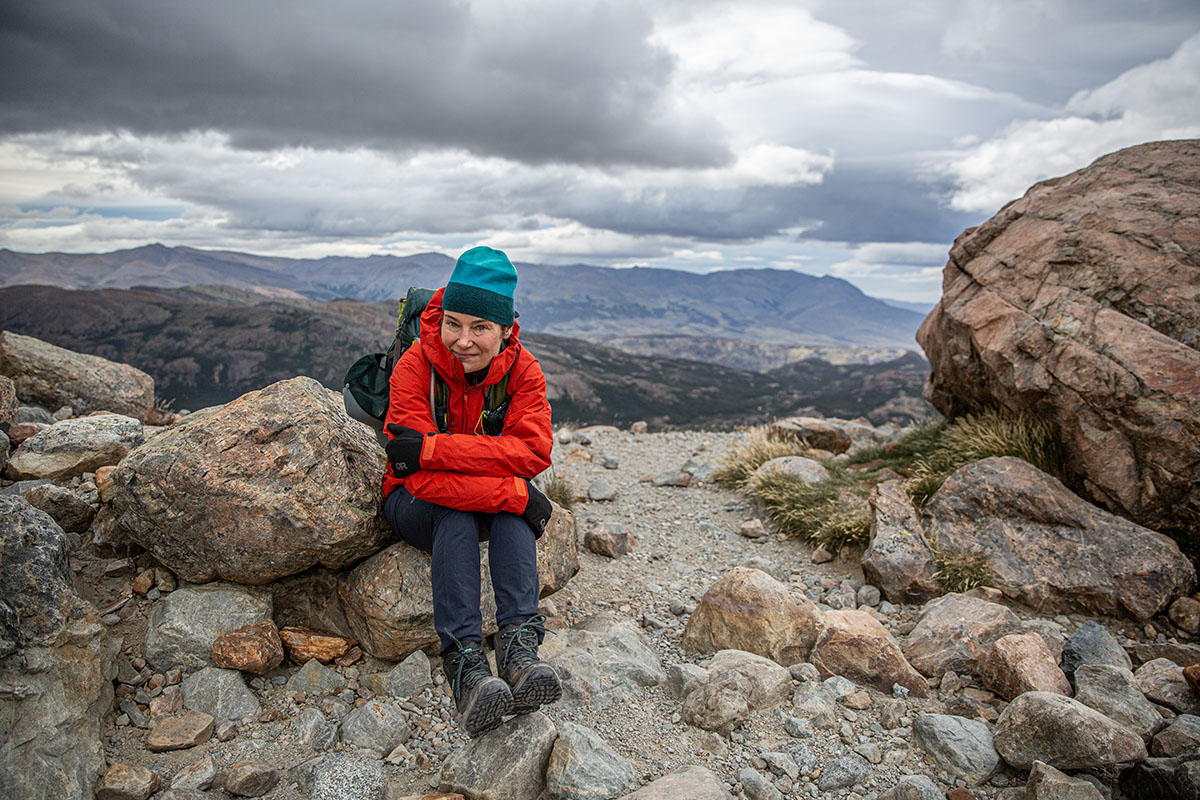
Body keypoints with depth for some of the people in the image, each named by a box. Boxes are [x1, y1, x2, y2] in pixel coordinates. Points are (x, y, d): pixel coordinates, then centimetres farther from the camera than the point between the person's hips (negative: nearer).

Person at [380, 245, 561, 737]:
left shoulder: (522, 370, -12)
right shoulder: (415, 367, -21)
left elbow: (533, 451, -27)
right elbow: (418, 477, -30)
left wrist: (432, 449, -36)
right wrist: (515, 494, -39)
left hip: (493, 509, 2)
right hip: (415, 508, -2)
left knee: (514, 499, -31)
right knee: (454, 511, -35)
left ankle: (519, 648, -40)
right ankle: (465, 666, -43)